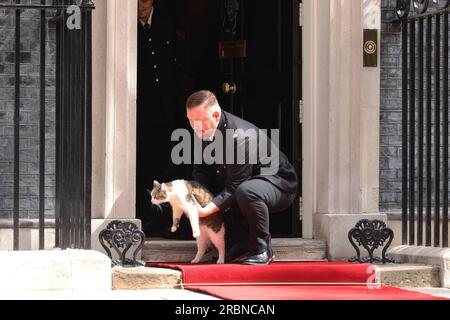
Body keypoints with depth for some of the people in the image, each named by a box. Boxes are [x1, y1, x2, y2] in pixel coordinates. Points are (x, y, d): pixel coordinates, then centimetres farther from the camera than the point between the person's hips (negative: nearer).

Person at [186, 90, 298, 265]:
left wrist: (206, 211, -40)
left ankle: (261, 249, -18)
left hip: (279, 185, -9)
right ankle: (241, 245, 3)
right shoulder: (204, 133, -6)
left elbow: (235, 186, -32)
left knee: (246, 191, -38)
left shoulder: (240, 137, -32)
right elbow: (200, 171, -1)